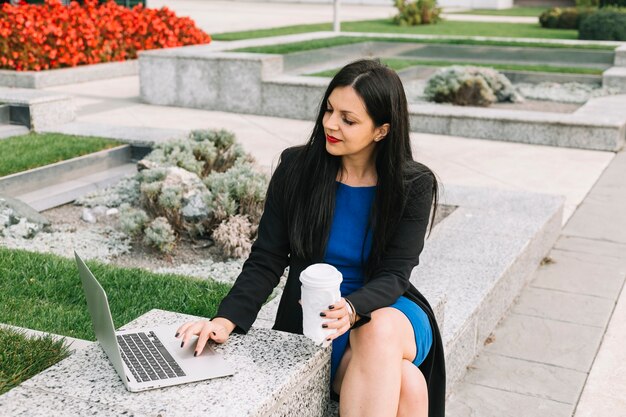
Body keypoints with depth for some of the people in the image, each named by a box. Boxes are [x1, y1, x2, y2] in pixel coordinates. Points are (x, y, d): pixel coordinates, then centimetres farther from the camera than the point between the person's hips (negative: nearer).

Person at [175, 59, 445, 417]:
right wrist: (227, 320, -22)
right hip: (314, 319, -1)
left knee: (381, 329, -37)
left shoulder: (415, 185, -6)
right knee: (406, 382, -31)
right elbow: (266, 260, -5)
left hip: (388, 312, 1)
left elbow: (393, 277, -11)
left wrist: (352, 309, -33)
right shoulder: (296, 168, -5)